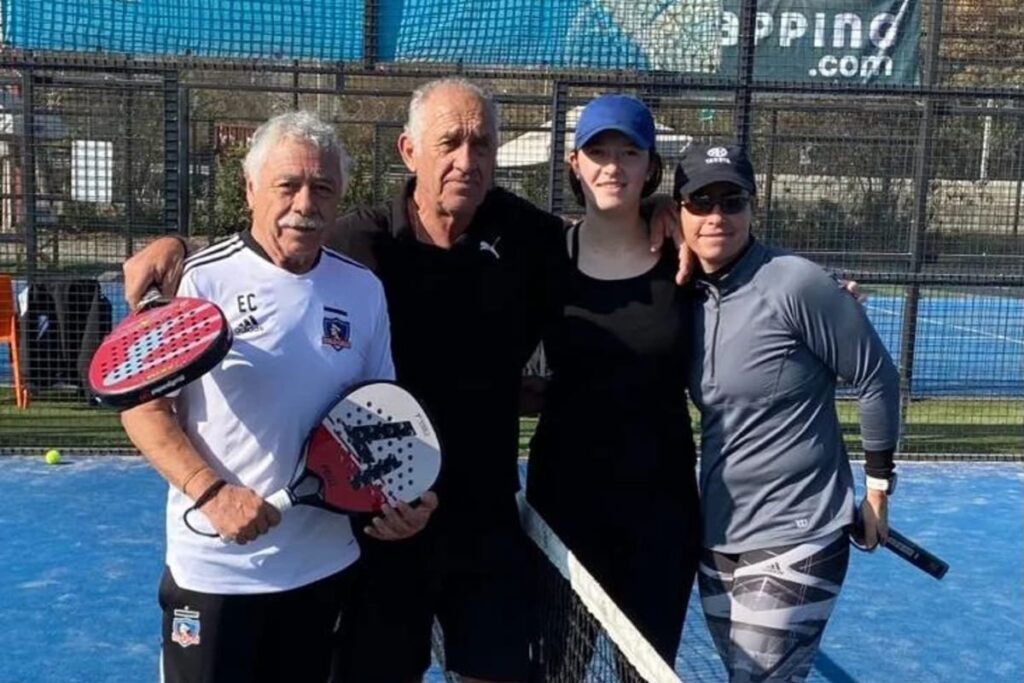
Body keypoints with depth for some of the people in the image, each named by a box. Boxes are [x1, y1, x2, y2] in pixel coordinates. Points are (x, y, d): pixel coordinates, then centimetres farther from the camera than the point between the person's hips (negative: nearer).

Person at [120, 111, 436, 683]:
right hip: (215, 564, -3)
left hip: (326, 564, 4)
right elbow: (145, 408, -7)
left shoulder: (364, 289, 0)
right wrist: (211, 491, -20)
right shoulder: (200, 281, -10)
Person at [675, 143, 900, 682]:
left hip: (791, 542, -6)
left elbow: (876, 378, -8)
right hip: (716, 539, 6)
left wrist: (878, 487, -1)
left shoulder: (795, 283, -16)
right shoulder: (686, 297, 1)